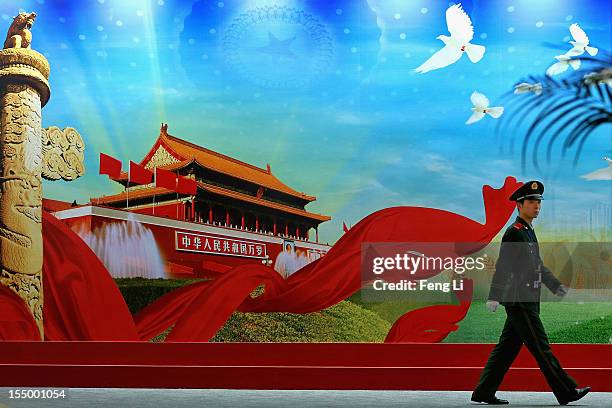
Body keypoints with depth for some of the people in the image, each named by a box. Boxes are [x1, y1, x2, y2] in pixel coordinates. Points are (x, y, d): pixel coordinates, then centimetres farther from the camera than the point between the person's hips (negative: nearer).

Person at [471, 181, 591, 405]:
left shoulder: (529, 231, 18)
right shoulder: (514, 232, -12)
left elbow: (538, 264, 27)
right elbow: (502, 267, -19)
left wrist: (556, 286, 26)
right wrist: (493, 297, -24)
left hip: (528, 301, 10)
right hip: (519, 301, -10)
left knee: (507, 348, 10)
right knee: (541, 347, -3)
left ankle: (484, 392, 14)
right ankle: (566, 392, 3)